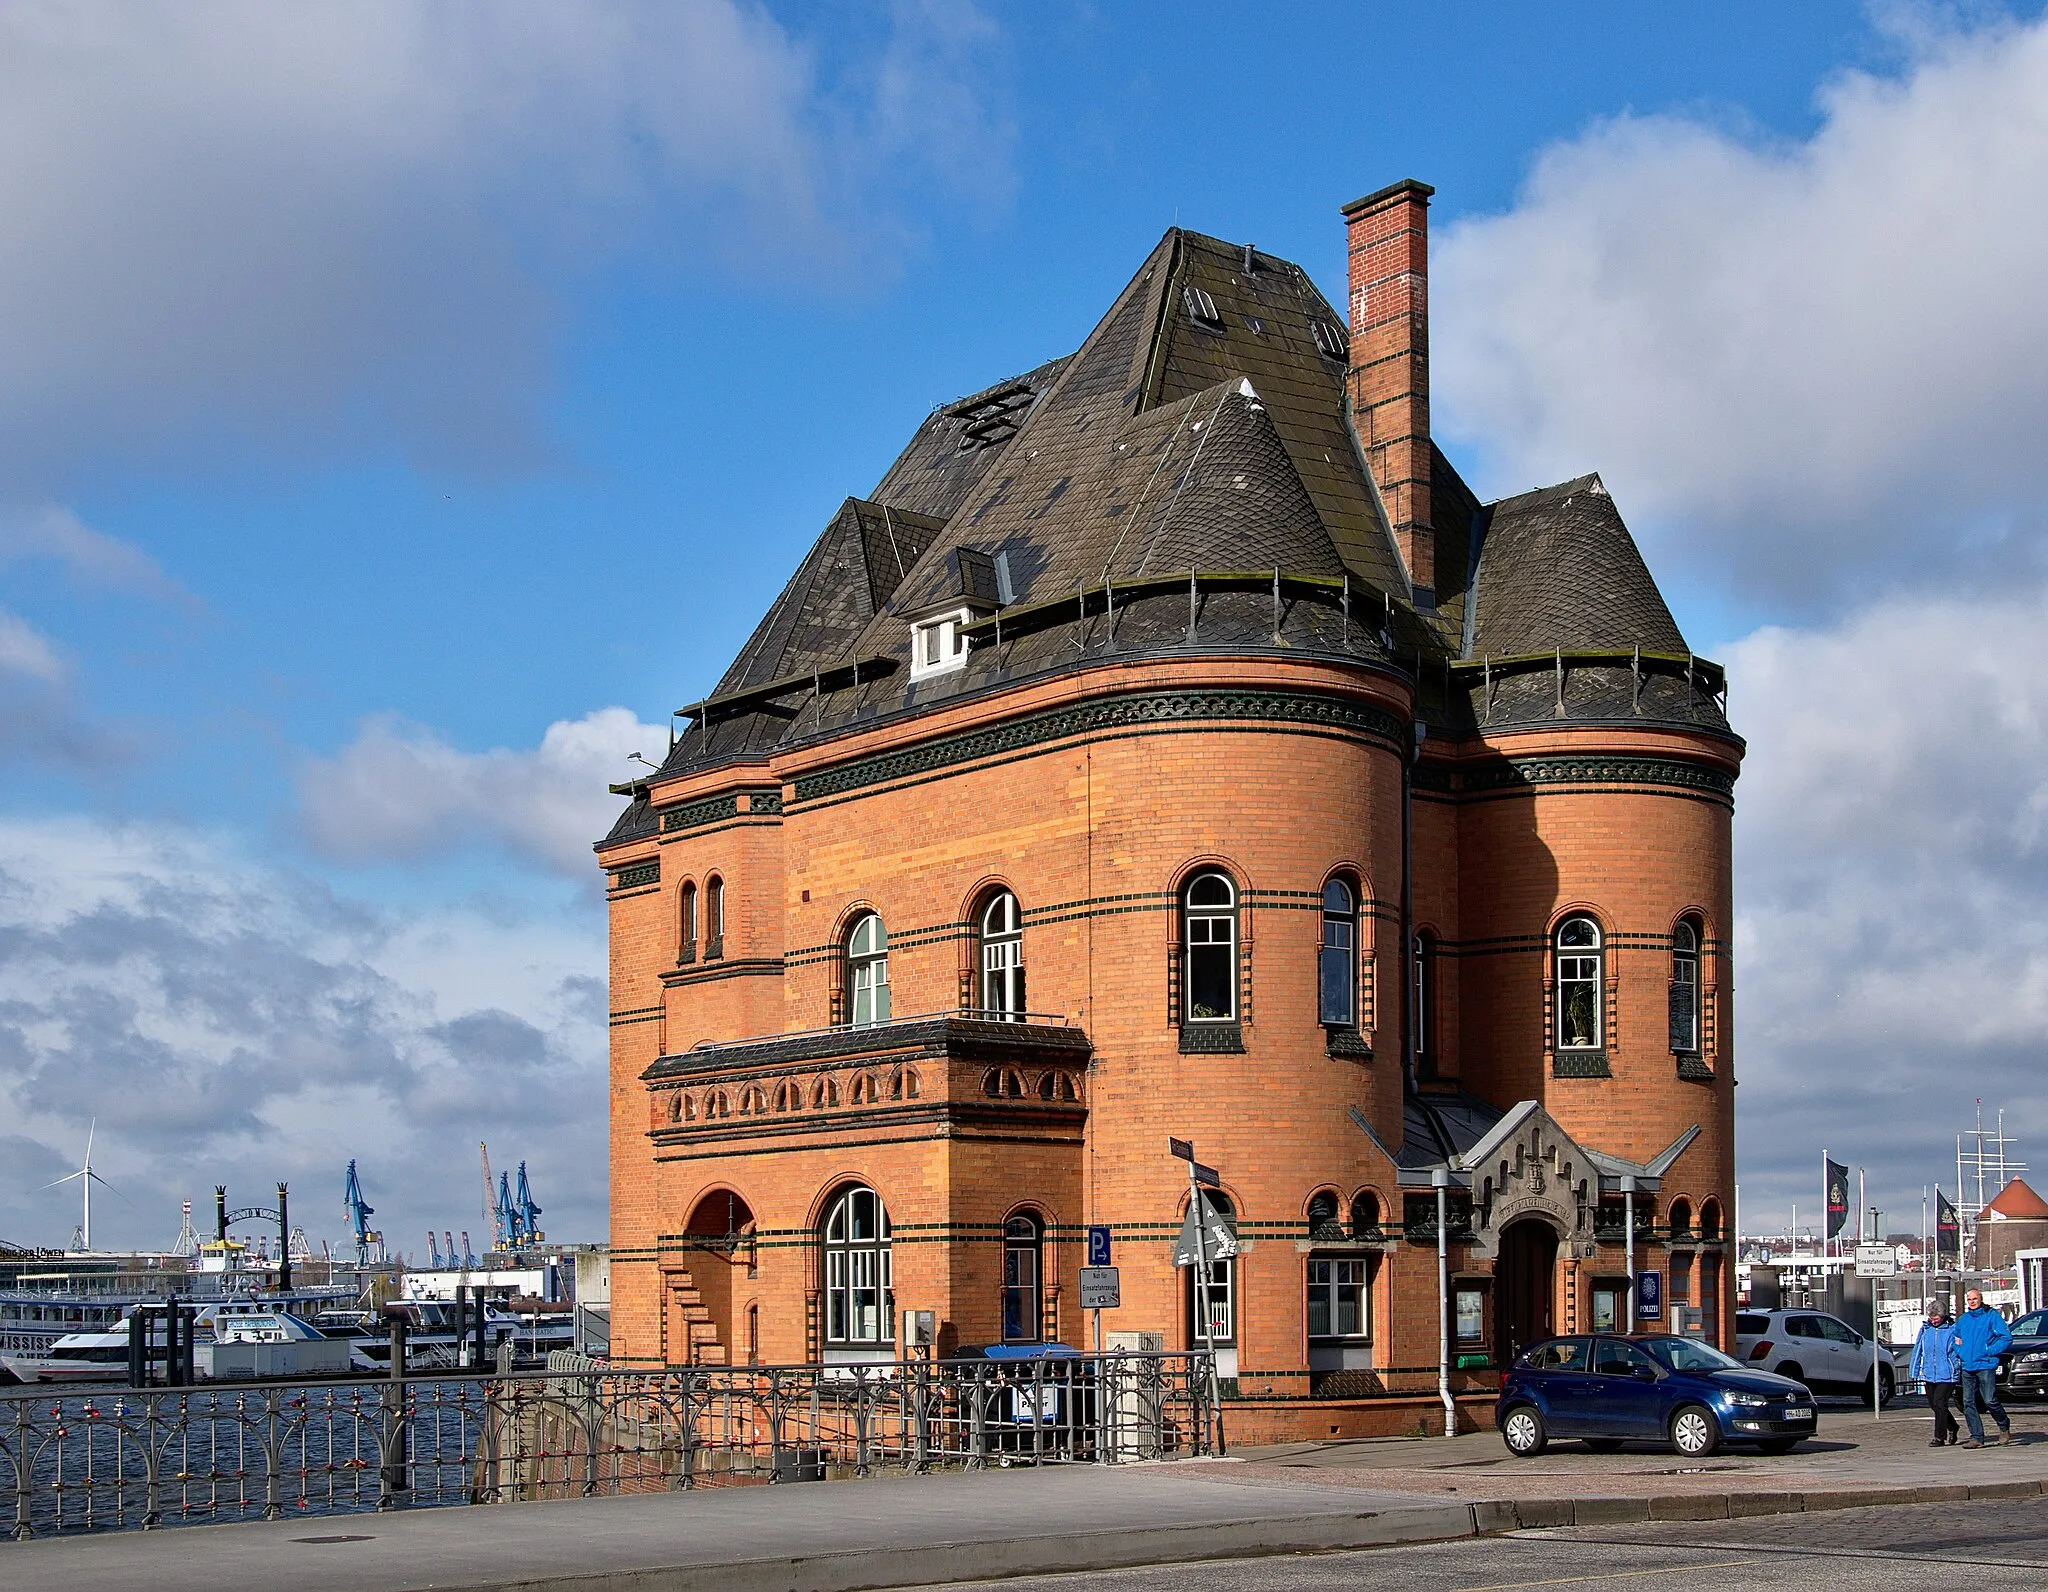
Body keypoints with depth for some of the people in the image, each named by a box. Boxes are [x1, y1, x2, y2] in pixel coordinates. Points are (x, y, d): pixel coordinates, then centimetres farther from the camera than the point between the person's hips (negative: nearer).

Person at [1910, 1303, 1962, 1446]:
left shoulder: (1953, 1329, -4)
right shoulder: (1925, 1330, 7)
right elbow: (1917, 1352, 12)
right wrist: (1914, 1372, 11)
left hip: (1946, 1375, -5)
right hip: (1928, 1375, 5)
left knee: (1939, 1404, -10)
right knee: (1933, 1405, 12)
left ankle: (1939, 1437, -3)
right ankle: (1952, 1427, 35)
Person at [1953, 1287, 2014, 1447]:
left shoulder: (1992, 1316, -3)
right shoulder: (1963, 1319, 16)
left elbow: (2007, 1338, -7)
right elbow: (1956, 1338, 31)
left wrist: (1988, 1352, -11)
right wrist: (1958, 1354, 13)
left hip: (1985, 1366, -6)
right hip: (1967, 1367, 6)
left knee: (1990, 1401, -7)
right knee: (1968, 1403, 0)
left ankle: (2004, 1427, 18)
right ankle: (1976, 1437, 4)